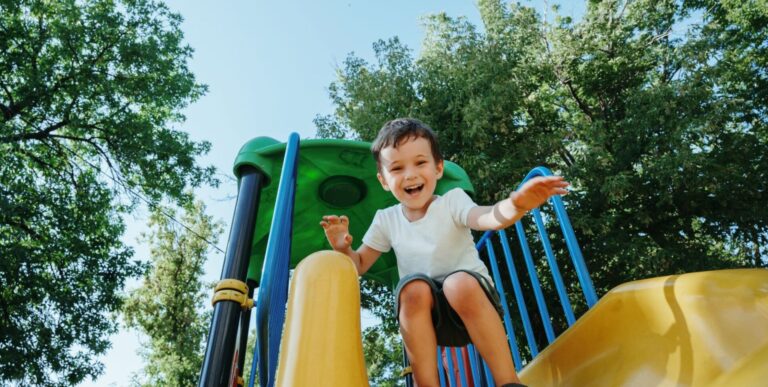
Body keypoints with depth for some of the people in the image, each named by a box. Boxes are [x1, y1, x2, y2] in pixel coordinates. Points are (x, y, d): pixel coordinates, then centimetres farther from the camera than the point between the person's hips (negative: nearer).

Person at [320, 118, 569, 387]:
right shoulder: (386, 220, 3)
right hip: (426, 315, 2)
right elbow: (359, 265, 11)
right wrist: (343, 248, -13)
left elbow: (489, 218, -28)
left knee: (460, 283, -35)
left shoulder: (452, 201, -7)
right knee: (413, 286, -30)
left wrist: (516, 205, -52)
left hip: (472, 298, -2)